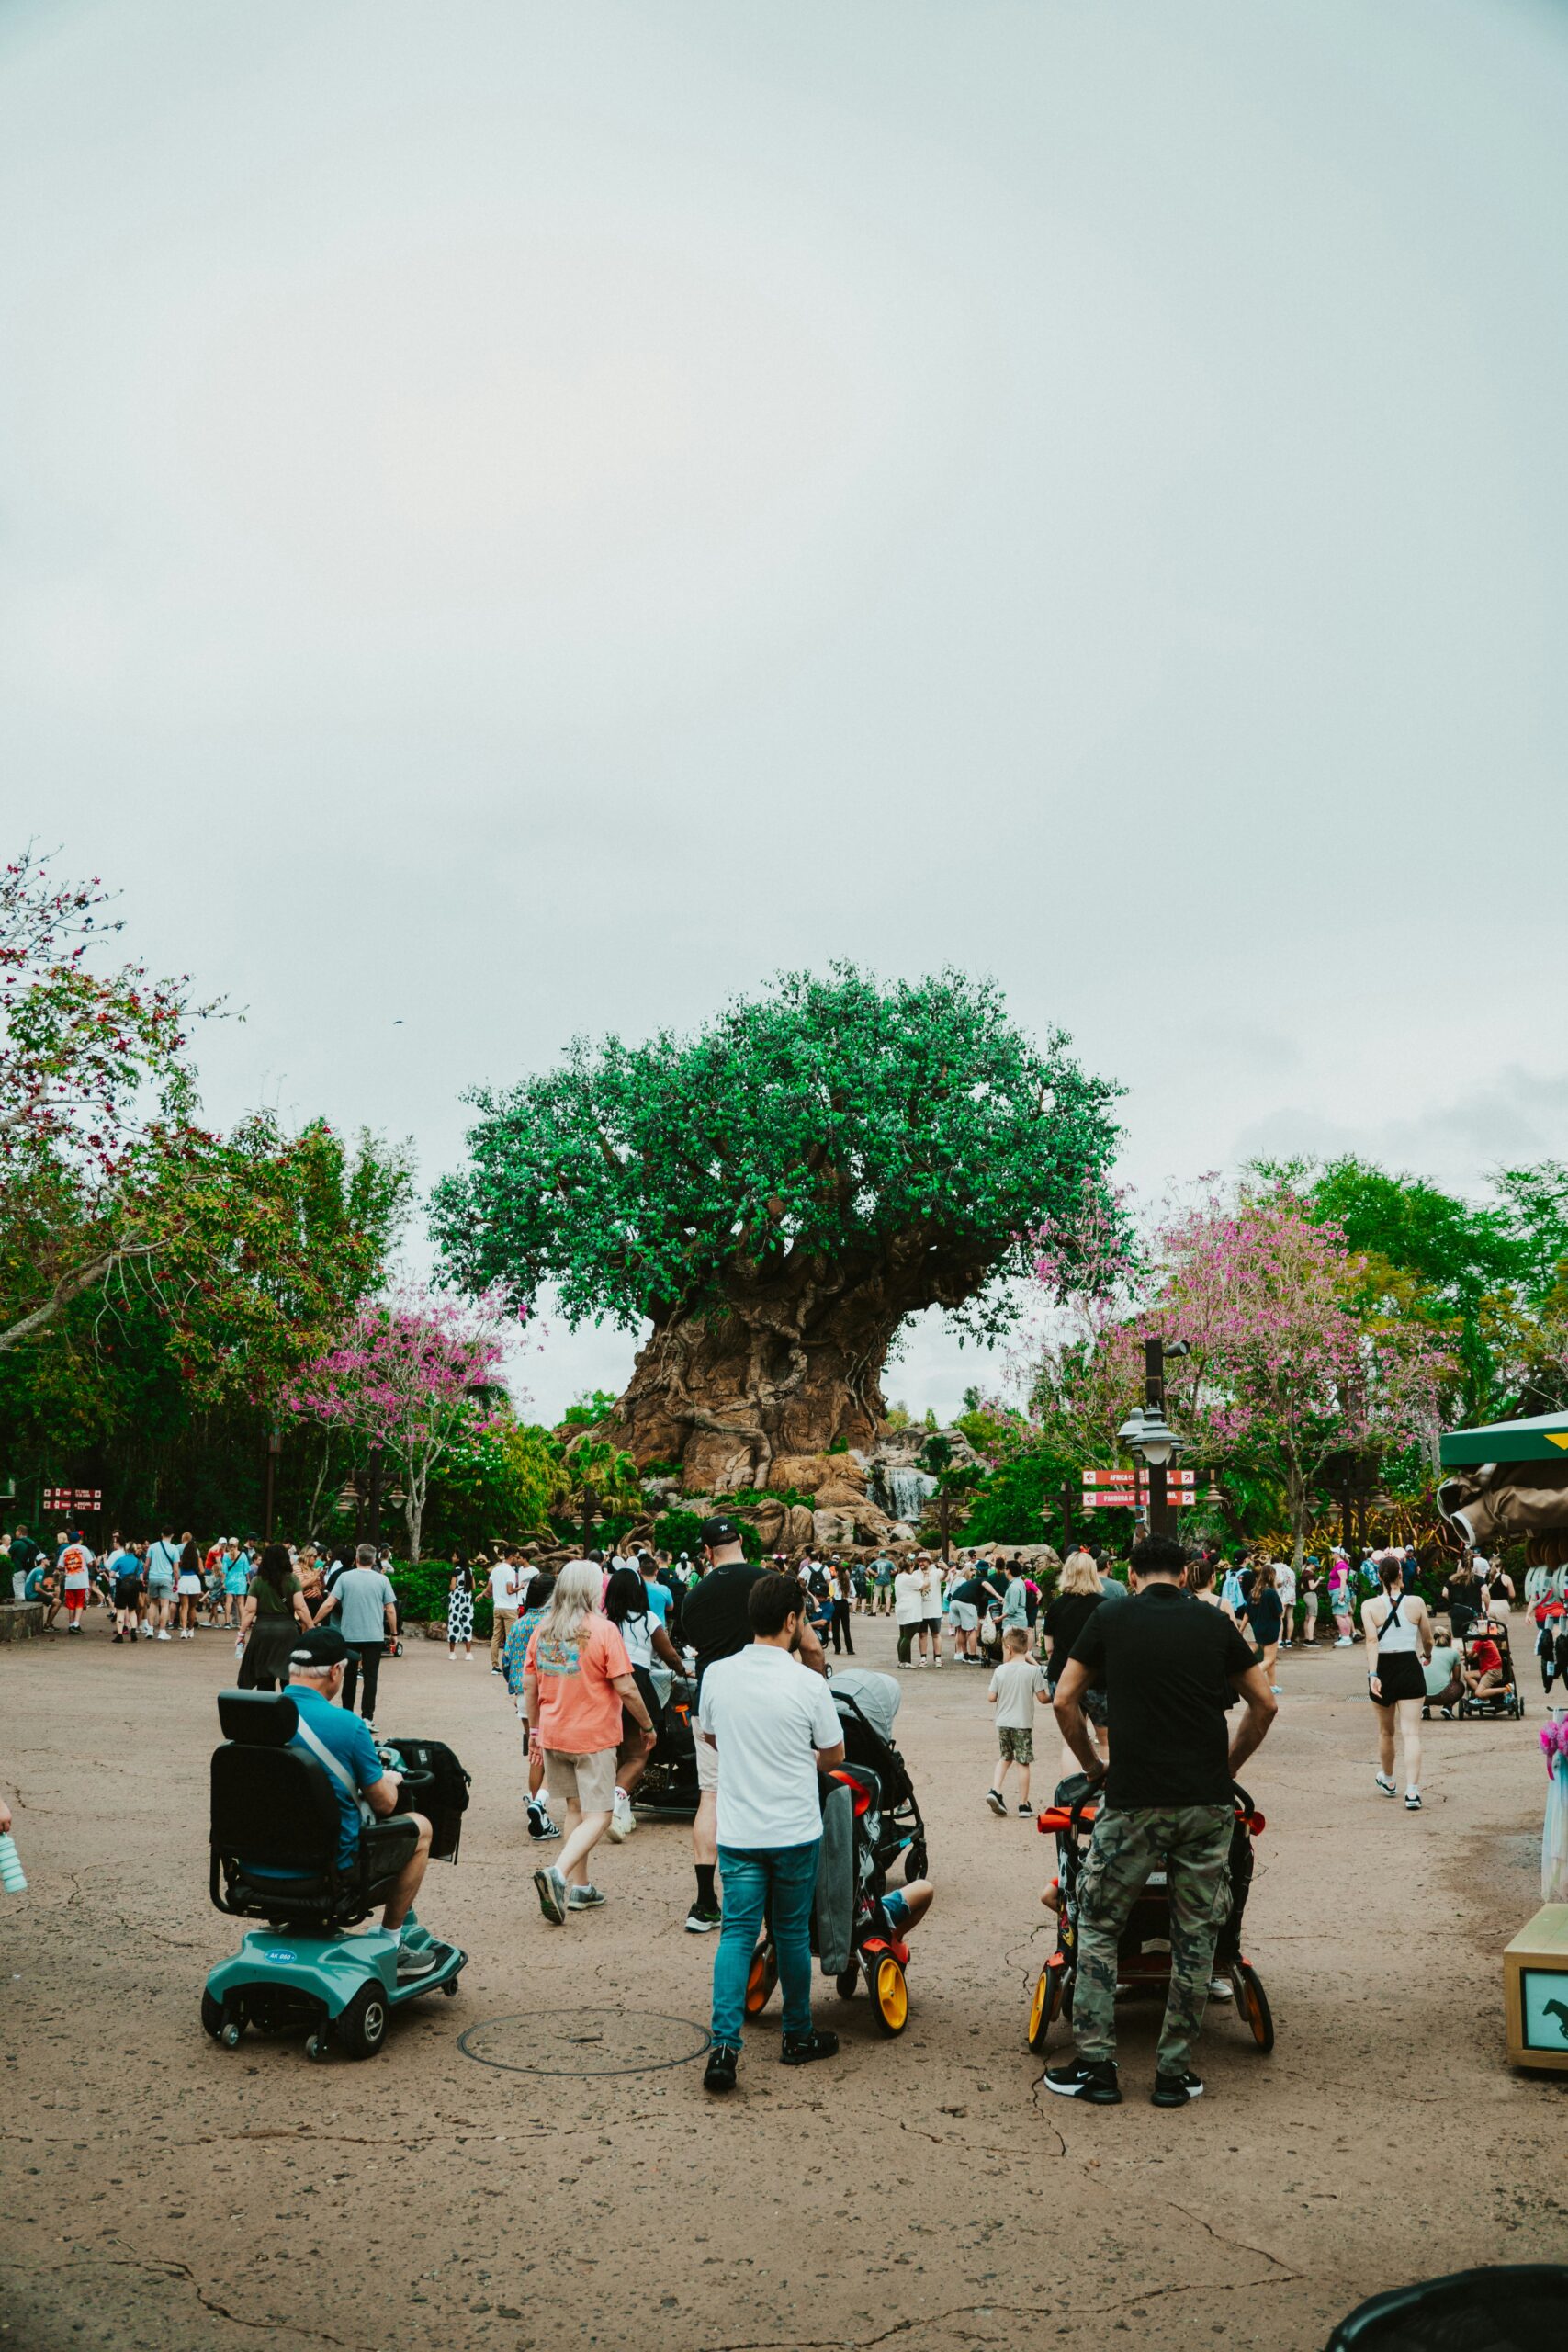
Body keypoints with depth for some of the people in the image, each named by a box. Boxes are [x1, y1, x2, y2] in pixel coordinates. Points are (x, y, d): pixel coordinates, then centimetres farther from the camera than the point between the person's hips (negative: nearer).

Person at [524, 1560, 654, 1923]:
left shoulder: (542, 1630, 3)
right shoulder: (603, 1630, -14)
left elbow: (529, 1685, 8)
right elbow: (625, 1688, -14)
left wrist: (535, 1728, 19)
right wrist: (648, 1725, -1)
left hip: (553, 1734, 6)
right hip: (594, 1737, -6)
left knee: (574, 1808, 19)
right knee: (598, 1817, -1)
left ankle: (580, 1888, 20)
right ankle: (558, 1873, -21)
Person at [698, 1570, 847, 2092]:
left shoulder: (717, 1674, -3)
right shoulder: (807, 1683, -14)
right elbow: (834, 1754, 0)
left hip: (737, 1830, 2)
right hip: (795, 1830, -2)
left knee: (737, 1932, 5)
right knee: (792, 1933, 12)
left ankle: (724, 2043, -7)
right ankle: (799, 2037, 26)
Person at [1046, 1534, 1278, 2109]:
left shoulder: (1110, 1619, 4)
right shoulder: (1214, 1623, 7)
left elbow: (1064, 1701, 5)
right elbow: (1264, 1705, 11)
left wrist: (1094, 1767, 17)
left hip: (1133, 1801, -2)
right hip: (1208, 1802, 2)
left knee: (1098, 1927, 11)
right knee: (1195, 1935, 11)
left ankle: (1095, 2066, 9)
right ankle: (1174, 2072, 15)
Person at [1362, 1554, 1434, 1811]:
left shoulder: (1369, 1606, -8)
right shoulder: (1416, 1602, -4)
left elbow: (1372, 1640, -19)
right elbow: (1428, 1639, 6)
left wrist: (1372, 1675, -23)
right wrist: (1427, 1655, 28)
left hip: (1383, 1669, 1)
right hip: (1410, 1668, -1)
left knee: (1386, 1730, 20)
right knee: (1411, 1733, -2)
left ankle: (1388, 1781, 40)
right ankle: (1412, 1792, -13)